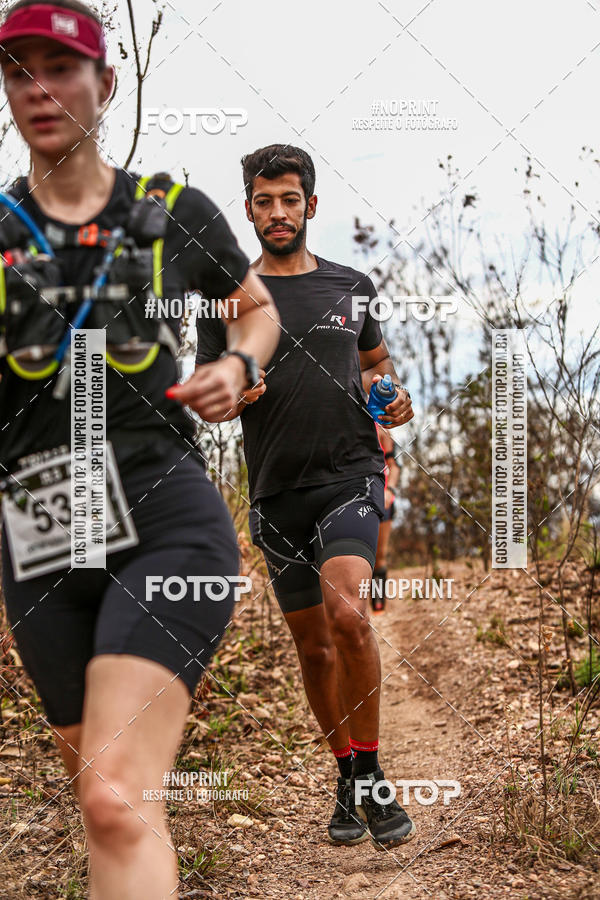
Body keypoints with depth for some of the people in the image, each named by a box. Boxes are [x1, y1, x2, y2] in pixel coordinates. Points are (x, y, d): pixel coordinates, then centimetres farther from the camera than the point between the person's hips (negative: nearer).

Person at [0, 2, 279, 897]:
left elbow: (259, 309, 23)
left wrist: (237, 367, 2)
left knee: (116, 799, -21)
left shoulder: (176, 212, 6)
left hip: (166, 523, -3)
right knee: (111, 796, 16)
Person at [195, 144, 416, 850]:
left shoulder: (352, 286, 10)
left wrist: (394, 396, 4)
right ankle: (349, 779, 27)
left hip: (350, 474, -1)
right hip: (277, 493, 2)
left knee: (347, 612, -24)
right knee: (313, 642, 9)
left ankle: (371, 779, -10)